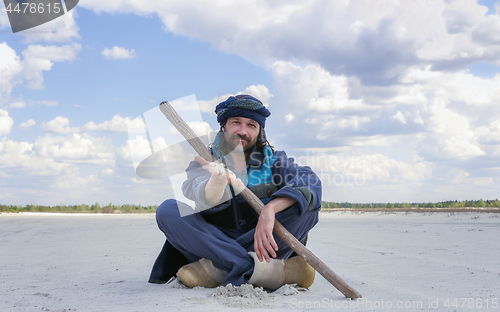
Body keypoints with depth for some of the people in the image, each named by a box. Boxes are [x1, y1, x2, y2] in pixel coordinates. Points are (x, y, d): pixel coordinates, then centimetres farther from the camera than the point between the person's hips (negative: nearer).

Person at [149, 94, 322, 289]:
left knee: (307, 203, -21)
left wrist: (269, 210, -35)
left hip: (262, 244, 0)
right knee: (168, 210, -23)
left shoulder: (273, 161, 4)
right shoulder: (205, 163, 2)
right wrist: (219, 179, -45)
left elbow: (310, 181, -18)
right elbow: (206, 203, -21)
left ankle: (217, 269, -28)